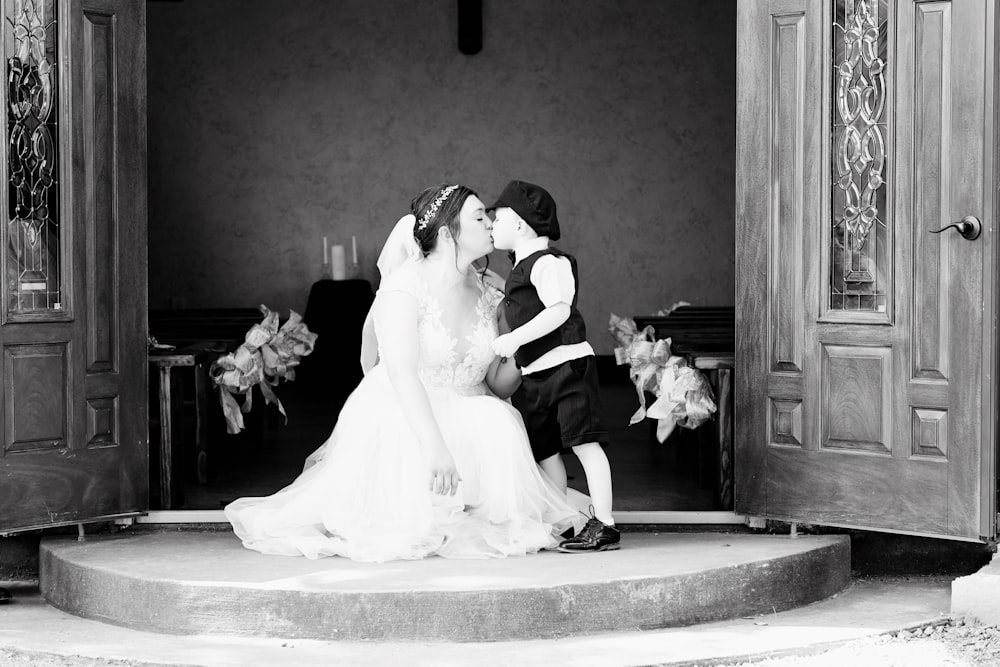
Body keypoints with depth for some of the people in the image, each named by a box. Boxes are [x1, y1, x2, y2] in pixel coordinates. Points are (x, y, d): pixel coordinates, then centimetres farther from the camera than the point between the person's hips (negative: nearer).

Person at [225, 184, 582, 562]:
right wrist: (435, 445, -34)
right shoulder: (406, 286, -13)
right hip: (400, 417, -5)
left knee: (498, 420, -26)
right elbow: (402, 373, -24)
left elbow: (497, 381, 12)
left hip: (464, 423, 5)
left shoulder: (486, 297, 9)